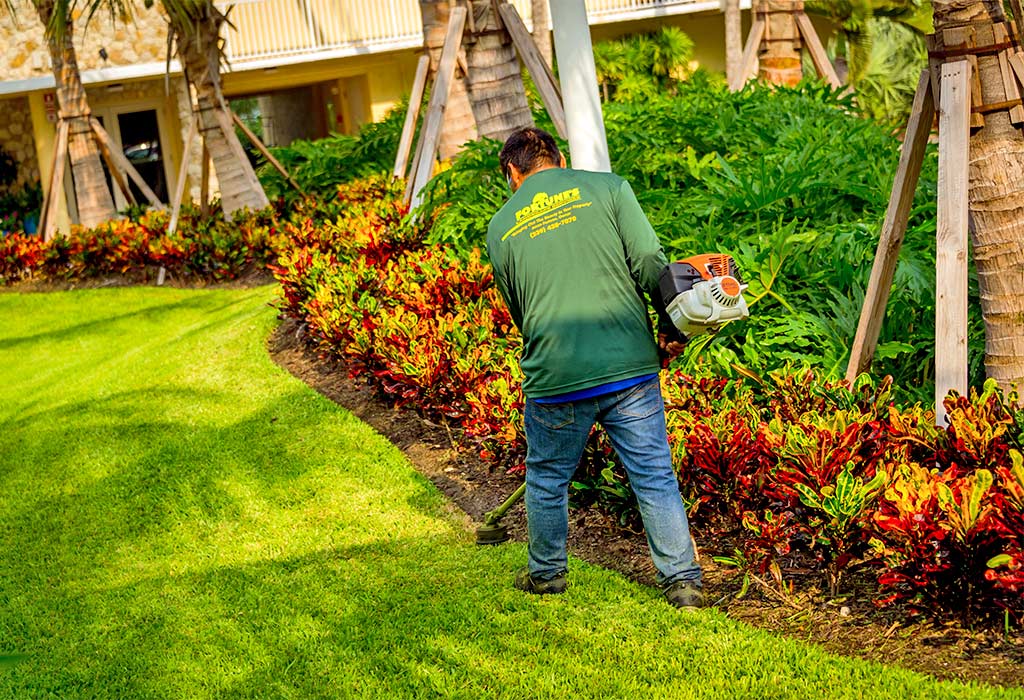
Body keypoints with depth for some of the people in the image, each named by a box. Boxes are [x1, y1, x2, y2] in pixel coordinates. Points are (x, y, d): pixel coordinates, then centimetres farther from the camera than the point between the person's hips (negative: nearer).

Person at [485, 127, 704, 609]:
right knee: (654, 475, 9)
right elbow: (650, 261, -6)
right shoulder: (607, 187, 5)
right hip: (629, 363, 0)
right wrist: (671, 329, 4)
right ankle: (682, 579, 12)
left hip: (555, 374, 1)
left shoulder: (501, 227, 10)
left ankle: (547, 573, 35)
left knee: (547, 477, 20)